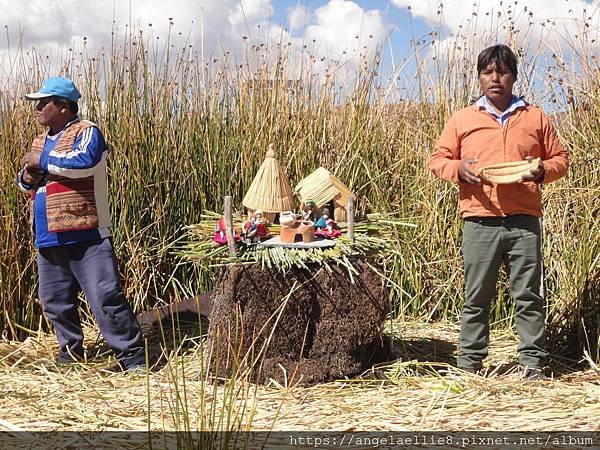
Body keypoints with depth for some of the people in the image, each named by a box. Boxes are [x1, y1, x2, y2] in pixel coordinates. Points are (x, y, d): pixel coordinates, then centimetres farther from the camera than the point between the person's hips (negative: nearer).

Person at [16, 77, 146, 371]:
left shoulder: (86, 132, -5)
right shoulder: (40, 141, 21)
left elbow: (83, 161, -26)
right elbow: (24, 182, 28)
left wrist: (42, 161, -14)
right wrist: (27, 176, 3)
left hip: (85, 236, -9)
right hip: (49, 238, 9)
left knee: (106, 298, -11)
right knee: (54, 302, 15)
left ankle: (132, 356, -5)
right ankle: (71, 350, 31)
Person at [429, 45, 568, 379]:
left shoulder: (536, 118, 12)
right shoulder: (462, 119, 11)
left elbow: (561, 158, 15)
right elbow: (438, 159, 13)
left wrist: (542, 170, -6)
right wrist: (459, 169, -8)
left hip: (525, 221, 0)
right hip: (480, 221, 0)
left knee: (529, 295, 2)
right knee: (476, 297, 4)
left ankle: (534, 363, 10)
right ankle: (469, 363, 13)